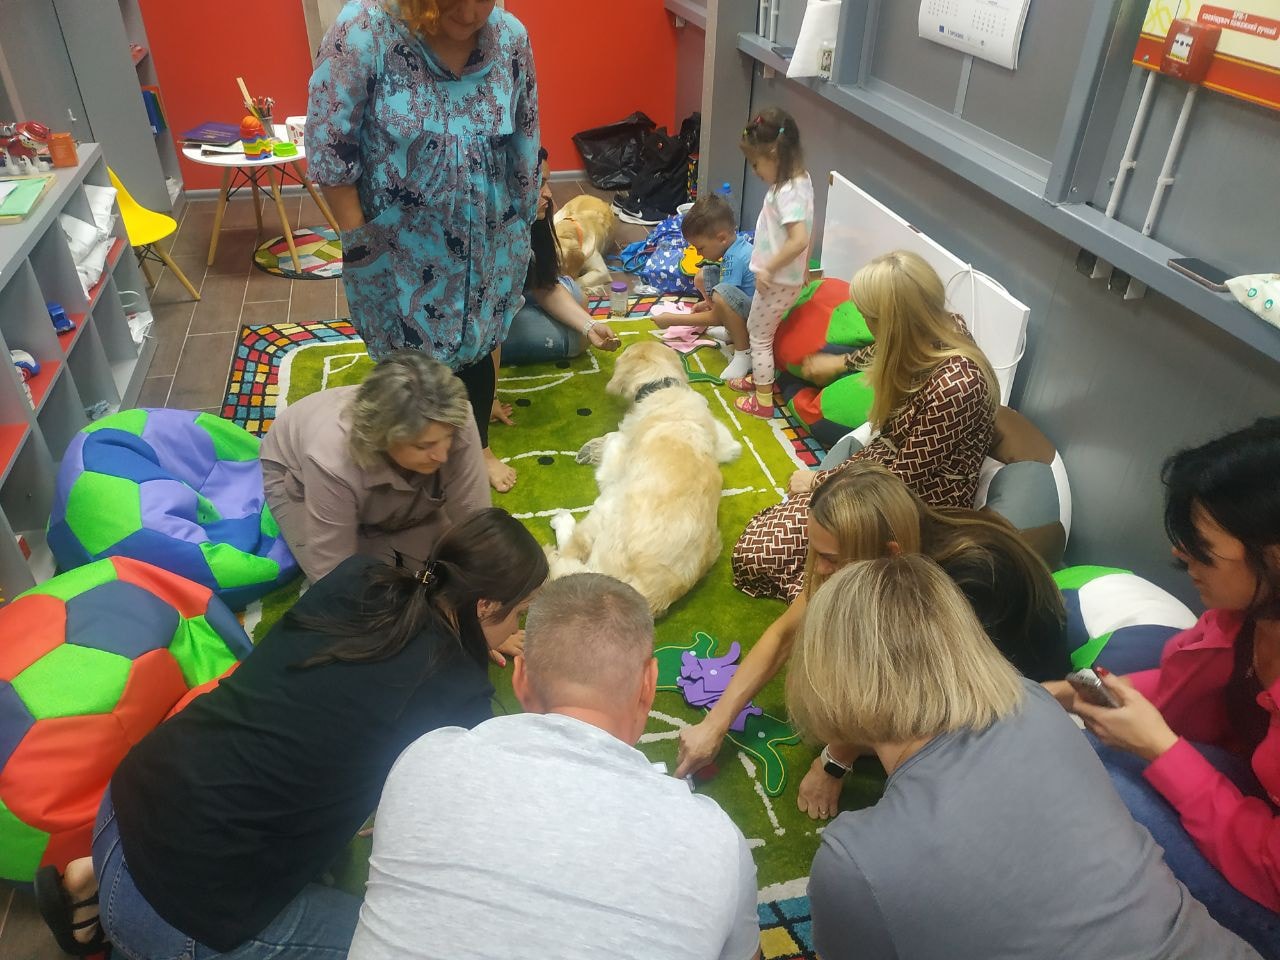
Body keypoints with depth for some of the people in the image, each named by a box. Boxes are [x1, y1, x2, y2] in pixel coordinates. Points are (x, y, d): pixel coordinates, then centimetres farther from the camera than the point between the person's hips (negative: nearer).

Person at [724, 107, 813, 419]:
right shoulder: (799, 180, 3)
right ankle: (759, 377, 44)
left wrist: (768, 269, -26)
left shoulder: (787, 192, -27)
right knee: (756, 328, 26)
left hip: (777, 282, -9)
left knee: (759, 337, 6)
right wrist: (803, 267, 22)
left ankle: (763, 402, 17)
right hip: (783, 277, 9)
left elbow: (799, 240, -36)